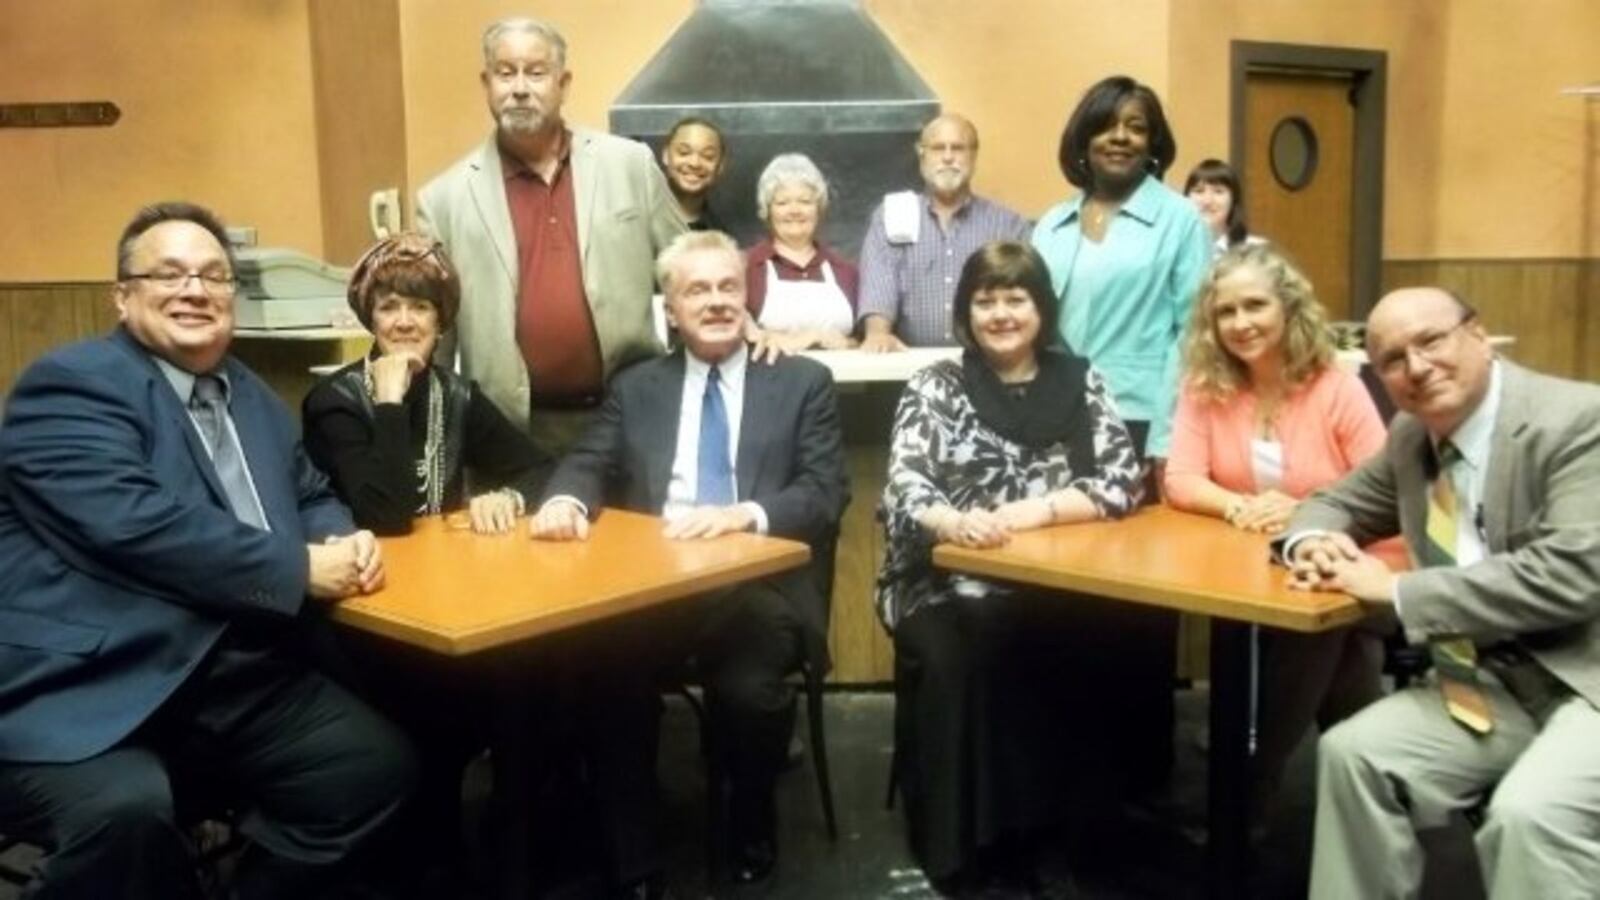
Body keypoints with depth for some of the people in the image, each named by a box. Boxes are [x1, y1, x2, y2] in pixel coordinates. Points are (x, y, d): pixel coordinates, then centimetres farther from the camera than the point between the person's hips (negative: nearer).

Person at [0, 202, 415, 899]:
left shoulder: (251, 396, 20)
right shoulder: (71, 385, -6)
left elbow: (309, 496, 27)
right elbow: (135, 522, -20)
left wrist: (342, 541, 1)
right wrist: (300, 569, -16)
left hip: (236, 681, 8)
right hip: (82, 690, -7)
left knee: (378, 763, -7)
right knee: (127, 811, -34)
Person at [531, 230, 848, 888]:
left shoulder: (803, 383, 11)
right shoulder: (635, 388, 20)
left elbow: (825, 495, 1)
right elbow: (590, 464, 9)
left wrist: (744, 514, -19)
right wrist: (566, 500, -17)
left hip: (760, 586, -2)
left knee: (747, 688, -31)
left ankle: (751, 827, 2)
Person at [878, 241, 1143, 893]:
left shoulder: (1080, 383, 9)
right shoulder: (934, 387, 6)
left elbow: (1122, 482, 0)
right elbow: (905, 485, -8)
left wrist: (1032, 510, -16)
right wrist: (951, 520, -30)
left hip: (1048, 585, 1)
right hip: (942, 582, -1)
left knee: (1028, 653, -29)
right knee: (949, 661, -30)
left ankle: (1033, 830, -10)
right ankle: (955, 845, -13)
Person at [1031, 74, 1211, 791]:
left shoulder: (1179, 221, 0)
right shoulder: (1051, 226, 14)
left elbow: (1192, 333, -5)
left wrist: (1166, 442, -12)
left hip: (1136, 429, -4)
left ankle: (1144, 751, 17)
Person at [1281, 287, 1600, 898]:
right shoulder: (1413, 436, 7)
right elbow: (1338, 503, 22)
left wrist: (1397, 590, -22)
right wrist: (1315, 543, -5)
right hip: (1491, 683, 7)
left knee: (1529, 815, -30)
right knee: (1352, 754, -8)